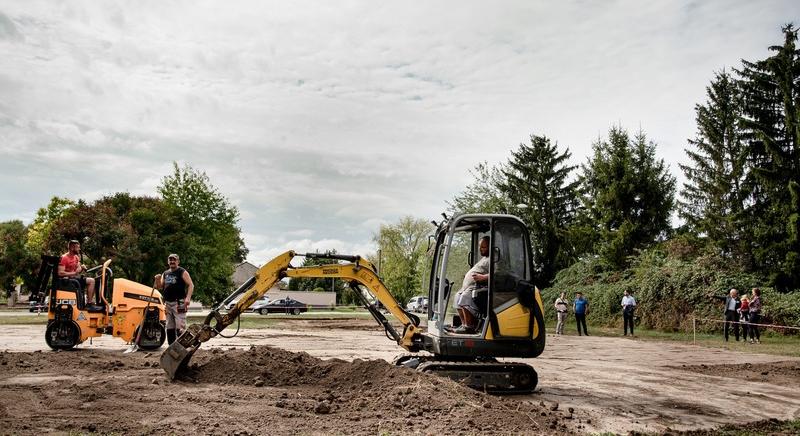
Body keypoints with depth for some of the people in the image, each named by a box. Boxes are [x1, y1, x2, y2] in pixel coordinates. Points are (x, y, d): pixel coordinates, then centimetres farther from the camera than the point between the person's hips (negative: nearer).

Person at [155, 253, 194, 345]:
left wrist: (188, 297, -22)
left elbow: (191, 285, -9)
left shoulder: (182, 272, -1)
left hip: (179, 303, -7)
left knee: (180, 327, -14)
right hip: (168, 303, 7)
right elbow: (159, 287, 19)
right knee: (169, 327, 11)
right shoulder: (165, 274, 18)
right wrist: (157, 279, -2)